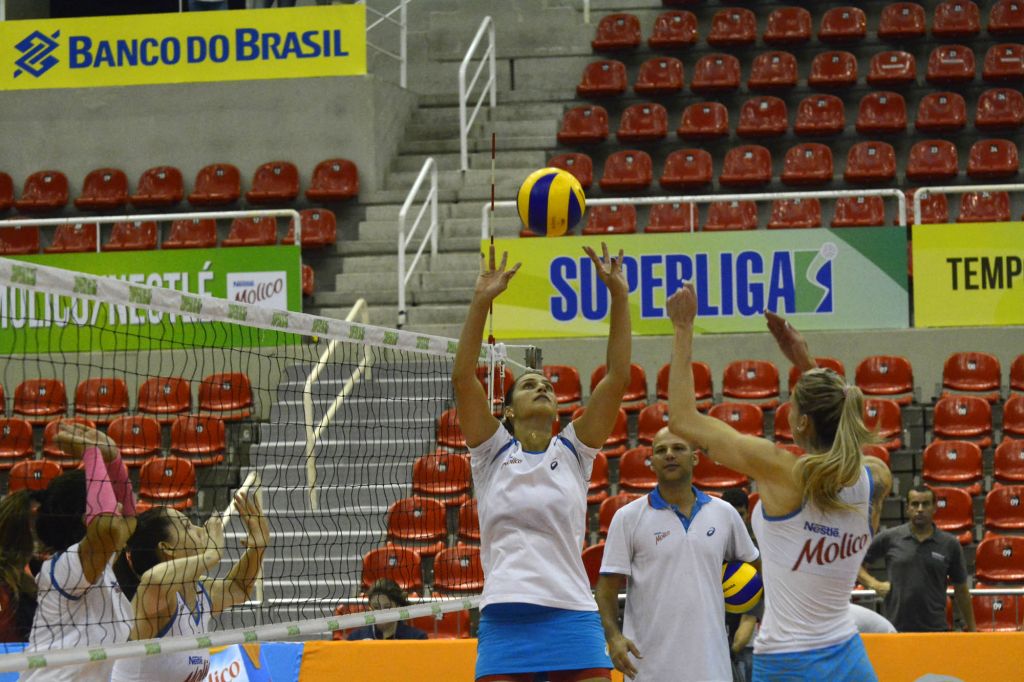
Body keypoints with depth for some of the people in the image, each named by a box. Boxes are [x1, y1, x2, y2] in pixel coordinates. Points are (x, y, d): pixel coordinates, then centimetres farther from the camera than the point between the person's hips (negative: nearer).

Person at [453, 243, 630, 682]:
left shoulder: (573, 451, 12)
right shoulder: (493, 452, 10)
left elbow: (617, 377, 4)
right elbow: (462, 377, -2)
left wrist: (619, 297, -3)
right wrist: (481, 301, -10)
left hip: (572, 616, 1)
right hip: (505, 618, -1)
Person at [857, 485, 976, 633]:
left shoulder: (950, 544, 4)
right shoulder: (889, 539, 2)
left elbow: (961, 590, 11)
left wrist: (972, 629, 11)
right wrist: (873, 584, -5)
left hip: (935, 628, 0)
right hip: (897, 629, 0)